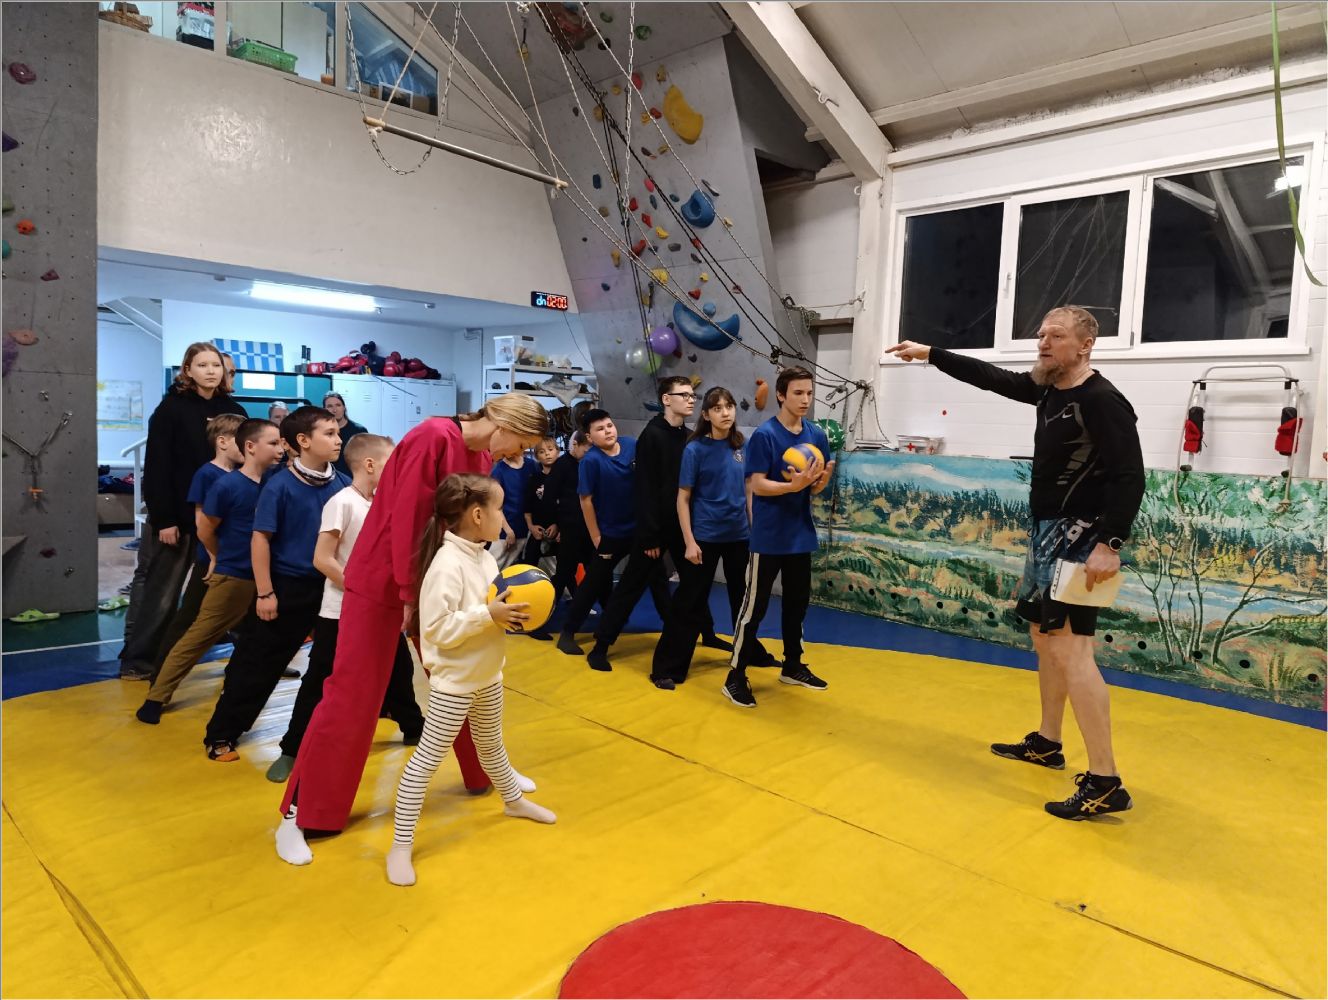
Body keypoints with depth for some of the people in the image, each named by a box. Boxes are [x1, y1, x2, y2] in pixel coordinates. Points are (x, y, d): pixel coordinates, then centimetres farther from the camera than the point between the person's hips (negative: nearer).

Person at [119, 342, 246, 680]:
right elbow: (157, 467, -9)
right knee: (158, 592, 5)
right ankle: (137, 659, 17)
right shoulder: (171, 408, -4)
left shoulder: (234, 411, 7)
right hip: (176, 515, -3)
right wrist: (164, 519, -14)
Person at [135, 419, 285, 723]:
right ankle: (156, 697, 11)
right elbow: (205, 529, -5)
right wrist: (220, 559, 8)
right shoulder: (227, 485, -15)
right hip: (232, 577, -5)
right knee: (198, 636, 1)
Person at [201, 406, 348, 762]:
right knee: (258, 665, 5)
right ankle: (220, 735, 21)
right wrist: (265, 593, -12)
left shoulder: (341, 484, -3)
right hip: (287, 587, -4)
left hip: (331, 585, 4)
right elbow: (261, 537, -12)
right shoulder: (280, 485, -15)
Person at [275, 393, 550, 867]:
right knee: (352, 697, -2)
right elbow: (406, 520, -24)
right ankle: (298, 815, 13)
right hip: (383, 582, -8)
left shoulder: (484, 456, 3)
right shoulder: (433, 438, -23)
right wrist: (411, 595, -19)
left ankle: (484, 774, 36)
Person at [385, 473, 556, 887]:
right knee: (427, 759, 0)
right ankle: (400, 847, 11)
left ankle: (514, 800, 50)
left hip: (488, 675, 9)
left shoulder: (485, 558, 2)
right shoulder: (447, 564, -26)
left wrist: (510, 612, -5)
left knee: (491, 744, 28)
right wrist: (489, 615, -30)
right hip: (454, 681, -9)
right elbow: (438, 629, -30)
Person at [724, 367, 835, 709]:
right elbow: (757, 486, -17)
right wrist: (793, 485, -30)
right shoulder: (764, 435, -13)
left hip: (801, 533, 6)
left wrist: (822, 480, -14)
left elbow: (815, 487, 8)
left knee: (797, 602, 17)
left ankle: (793, 666, 34)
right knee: (754, 605, -2)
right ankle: (735, 677, 8)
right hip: (769, 536, -6)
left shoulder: (817, 435, 4)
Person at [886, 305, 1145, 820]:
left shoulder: (1102, 401, -16)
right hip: (1047, 532, 10)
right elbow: (989, 377, 21)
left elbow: (1130, 478, -21)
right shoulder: (1047, 388, 10)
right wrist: (928, 353, 22)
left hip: (1079, 537, -10)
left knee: (1069, 648, -15)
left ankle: (1105, 783, -10)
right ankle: (1046, 742, 33)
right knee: (1044, 636, 18)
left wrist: (1110, 545, -28)